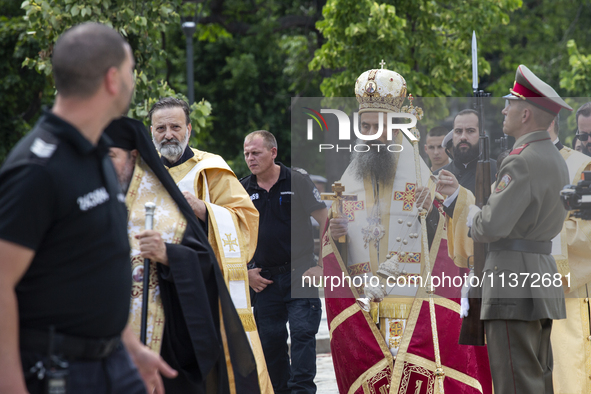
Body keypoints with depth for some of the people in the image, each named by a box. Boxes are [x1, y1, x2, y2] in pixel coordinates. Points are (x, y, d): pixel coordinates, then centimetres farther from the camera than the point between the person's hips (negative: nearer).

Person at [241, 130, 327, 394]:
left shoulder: (298, 182, -3)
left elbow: (326, 222, -2)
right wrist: (246, 272, 5)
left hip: (300, 273, -4)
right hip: (264, 279, 4)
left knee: (303, 333, -12)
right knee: (270, 340, 6)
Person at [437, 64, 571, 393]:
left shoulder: (523, 162, -16)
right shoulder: (555, 160, 15)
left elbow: (492, 226, -21)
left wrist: (471, 214, 1)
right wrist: (459, 195, 23)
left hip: (515, 279, -10)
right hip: (543, 271, 10)